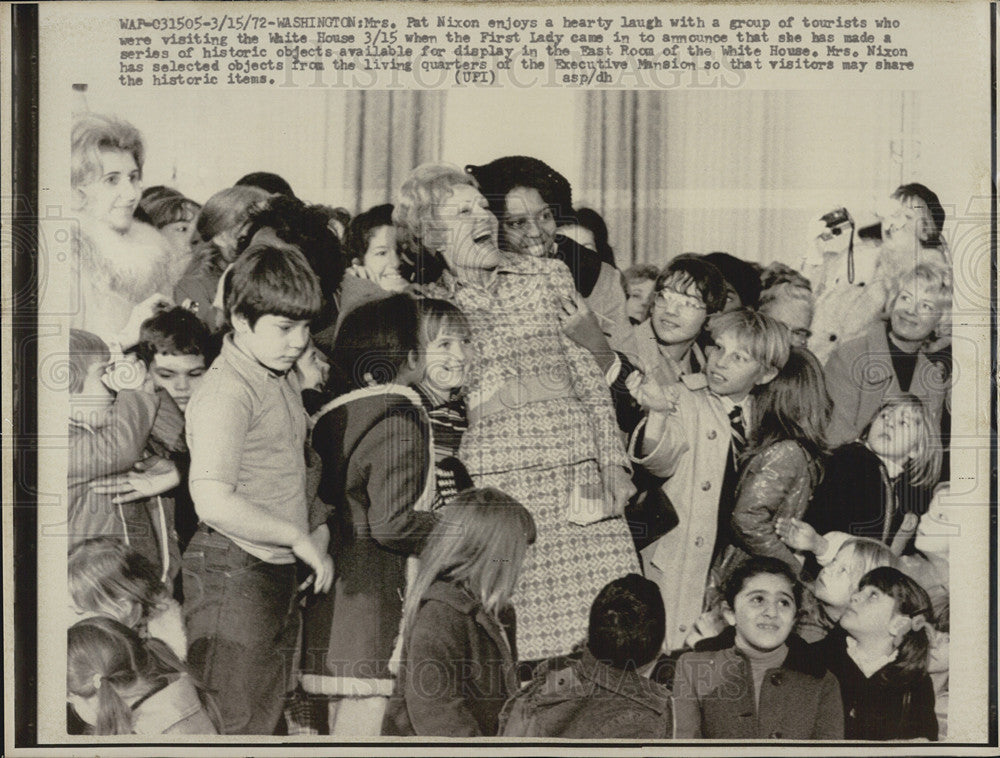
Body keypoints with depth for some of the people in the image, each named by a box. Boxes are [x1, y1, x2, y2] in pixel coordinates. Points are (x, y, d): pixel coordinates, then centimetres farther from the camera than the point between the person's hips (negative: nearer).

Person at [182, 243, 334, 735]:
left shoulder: (283, 377, 11)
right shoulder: (226, 393, -20)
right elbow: (214, 502, -30)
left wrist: (317, 525, 9)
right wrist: (300, 539, -21)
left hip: (280, 573, 9)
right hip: (235, 575, -9)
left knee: (269, 712, 17)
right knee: (238, 723, -3)